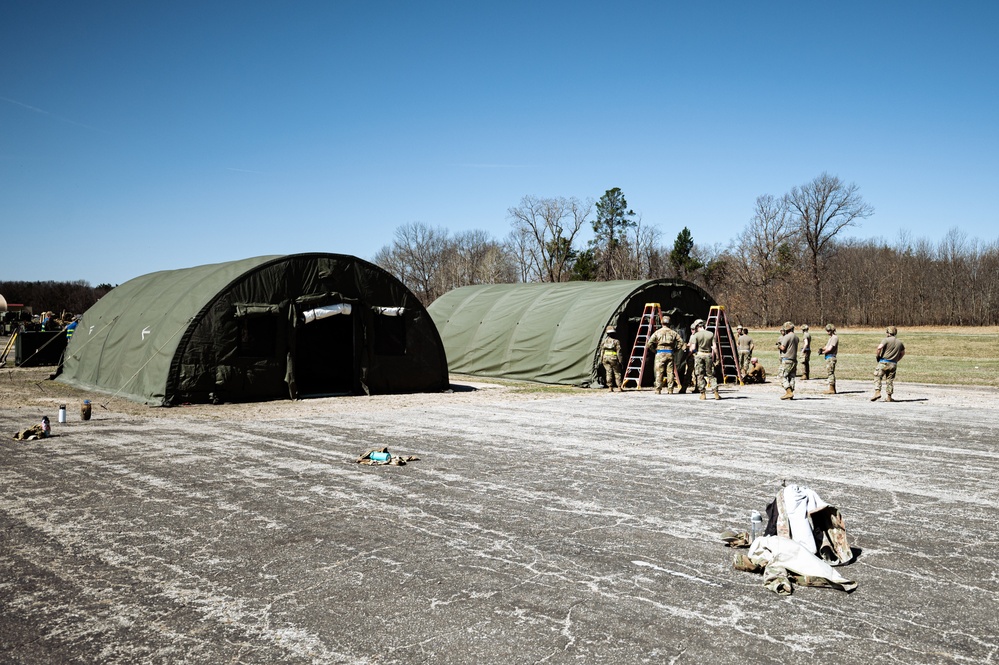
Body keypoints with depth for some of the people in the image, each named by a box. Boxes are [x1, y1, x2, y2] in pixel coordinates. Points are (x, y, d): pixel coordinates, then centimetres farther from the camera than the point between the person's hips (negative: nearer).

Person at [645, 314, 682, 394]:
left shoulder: (657, 332, 0)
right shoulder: (673, 333, 5)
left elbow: (649, 344, -5)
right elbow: (680, 342, 2)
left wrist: (654, 350, 9)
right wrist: (675, 350, 10)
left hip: (660, 354, -2)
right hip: (670, 354, 2)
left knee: (659, 373, 0)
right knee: (670, 372, 6)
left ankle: (658, 390, -3)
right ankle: (670, 390, 5)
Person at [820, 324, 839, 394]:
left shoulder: (835, 338, -12)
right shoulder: (830, 338, 19)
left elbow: (830, 349, -17)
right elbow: (826, 347, 19)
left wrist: (823, 352, -5)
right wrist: (822, 349, -1)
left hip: (831, 357, -10)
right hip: (828, 357, 10)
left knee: (830, 373, -9)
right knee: (830, 373, 14)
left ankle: (831, 389, -7)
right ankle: (832, 389, 20)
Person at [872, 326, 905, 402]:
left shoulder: (886, 340, -6)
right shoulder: (899, 343, 12)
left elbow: (879, 347, -21)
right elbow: (903, 353, 23)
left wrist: (877, 355, -7)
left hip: (884, 362, -5)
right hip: (893, 364, 5)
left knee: (877, 377, 0)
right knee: (890, 380, 10)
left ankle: (877, 392, -16)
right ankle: (889, 397, 11)